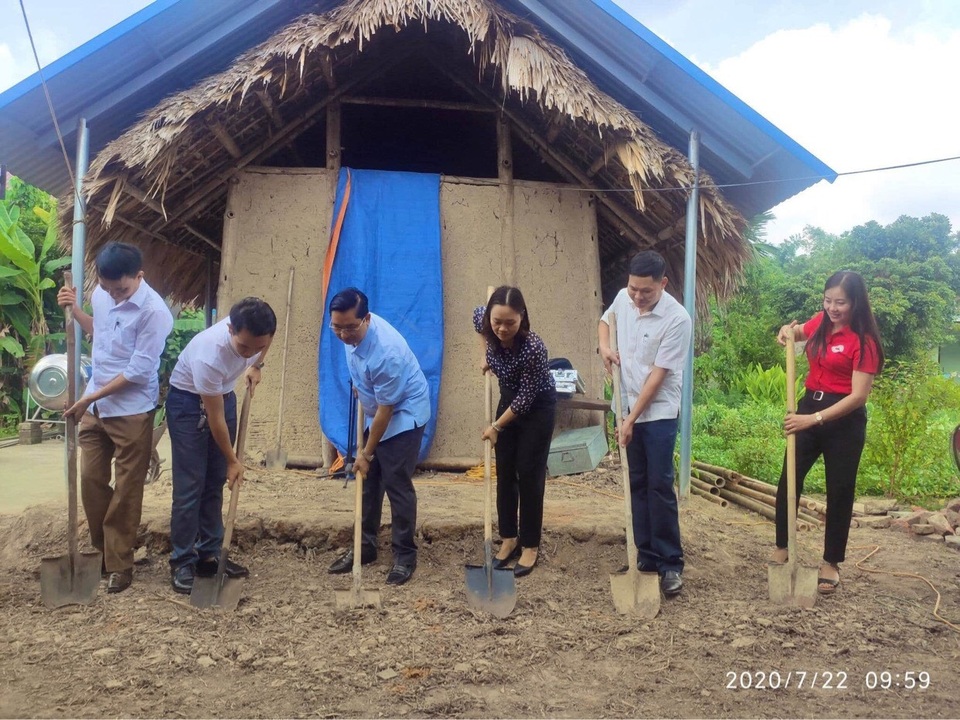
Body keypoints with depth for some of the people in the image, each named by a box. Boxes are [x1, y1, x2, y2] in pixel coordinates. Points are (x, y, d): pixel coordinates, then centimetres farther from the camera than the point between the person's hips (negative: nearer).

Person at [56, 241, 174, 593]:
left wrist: (89, 398, -16)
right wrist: (74, 308, 3)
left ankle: (120, 563, 18)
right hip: (95, 407, 7)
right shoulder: (101, 294, 0)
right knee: (91, 479, 13)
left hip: (131, 412, -7)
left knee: (126, 491, 4)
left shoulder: (153, 311, -22)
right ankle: (102, 550, 31)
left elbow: (138, 371, -21)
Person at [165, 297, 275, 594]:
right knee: (189, 486, -7)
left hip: (223, 396, 6)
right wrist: (232, 459, -15)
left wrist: (255, 366, -4)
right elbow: (215, 418, -26)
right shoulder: (209, 355, -39)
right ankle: (182, 563, 5)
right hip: (188, 401, -6)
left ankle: (209, 555, 18)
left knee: (215, 483, 9)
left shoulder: (256, 331, -24)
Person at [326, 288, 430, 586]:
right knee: (368, 482, 12)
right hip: (376, 413, 8)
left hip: (404, 416, -8)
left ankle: (405, 555, 7)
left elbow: (386, 410, -26)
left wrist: (366, 452, -16)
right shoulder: (352, 331, -11)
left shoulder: (385, 351, -35)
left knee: (397, 485, -6)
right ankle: (366, 547, 24)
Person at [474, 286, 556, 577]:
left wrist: (496, 427, -15)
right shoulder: (484, 320, -19)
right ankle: (509, 539, 22)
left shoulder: (533, 348, -35)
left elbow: (526, 398, -25)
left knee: (529, 475, -1)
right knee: (505, 473, 9)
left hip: (538, 407, -6)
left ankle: (530, 546, 12)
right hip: (509, 400, 6)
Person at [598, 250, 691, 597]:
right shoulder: (623, 298, -2)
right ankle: (647, 555, 22)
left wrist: (631, 419, -17)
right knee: (637, 484, 11)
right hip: (629, 409, 6)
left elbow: (658, 375, -19)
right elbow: (606, 319, 22)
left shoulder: (677, 319, -20)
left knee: (660, 485, -5)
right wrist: (604, 346, 0)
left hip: (659, 414, -6)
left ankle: (671, 562, 8)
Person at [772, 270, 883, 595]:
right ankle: (781, 550, 23)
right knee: (787, 483, 7)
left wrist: (815, 419, -29)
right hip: (808, 408, 6)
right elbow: (796, 333, 25)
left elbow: (858, 396, -21)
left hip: (844, 421, -6)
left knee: (839, 492, 6)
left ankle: (831, 563, 21)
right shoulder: (821, 323, 2)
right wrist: (788, 330, 0)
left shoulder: (863, 341, -16)